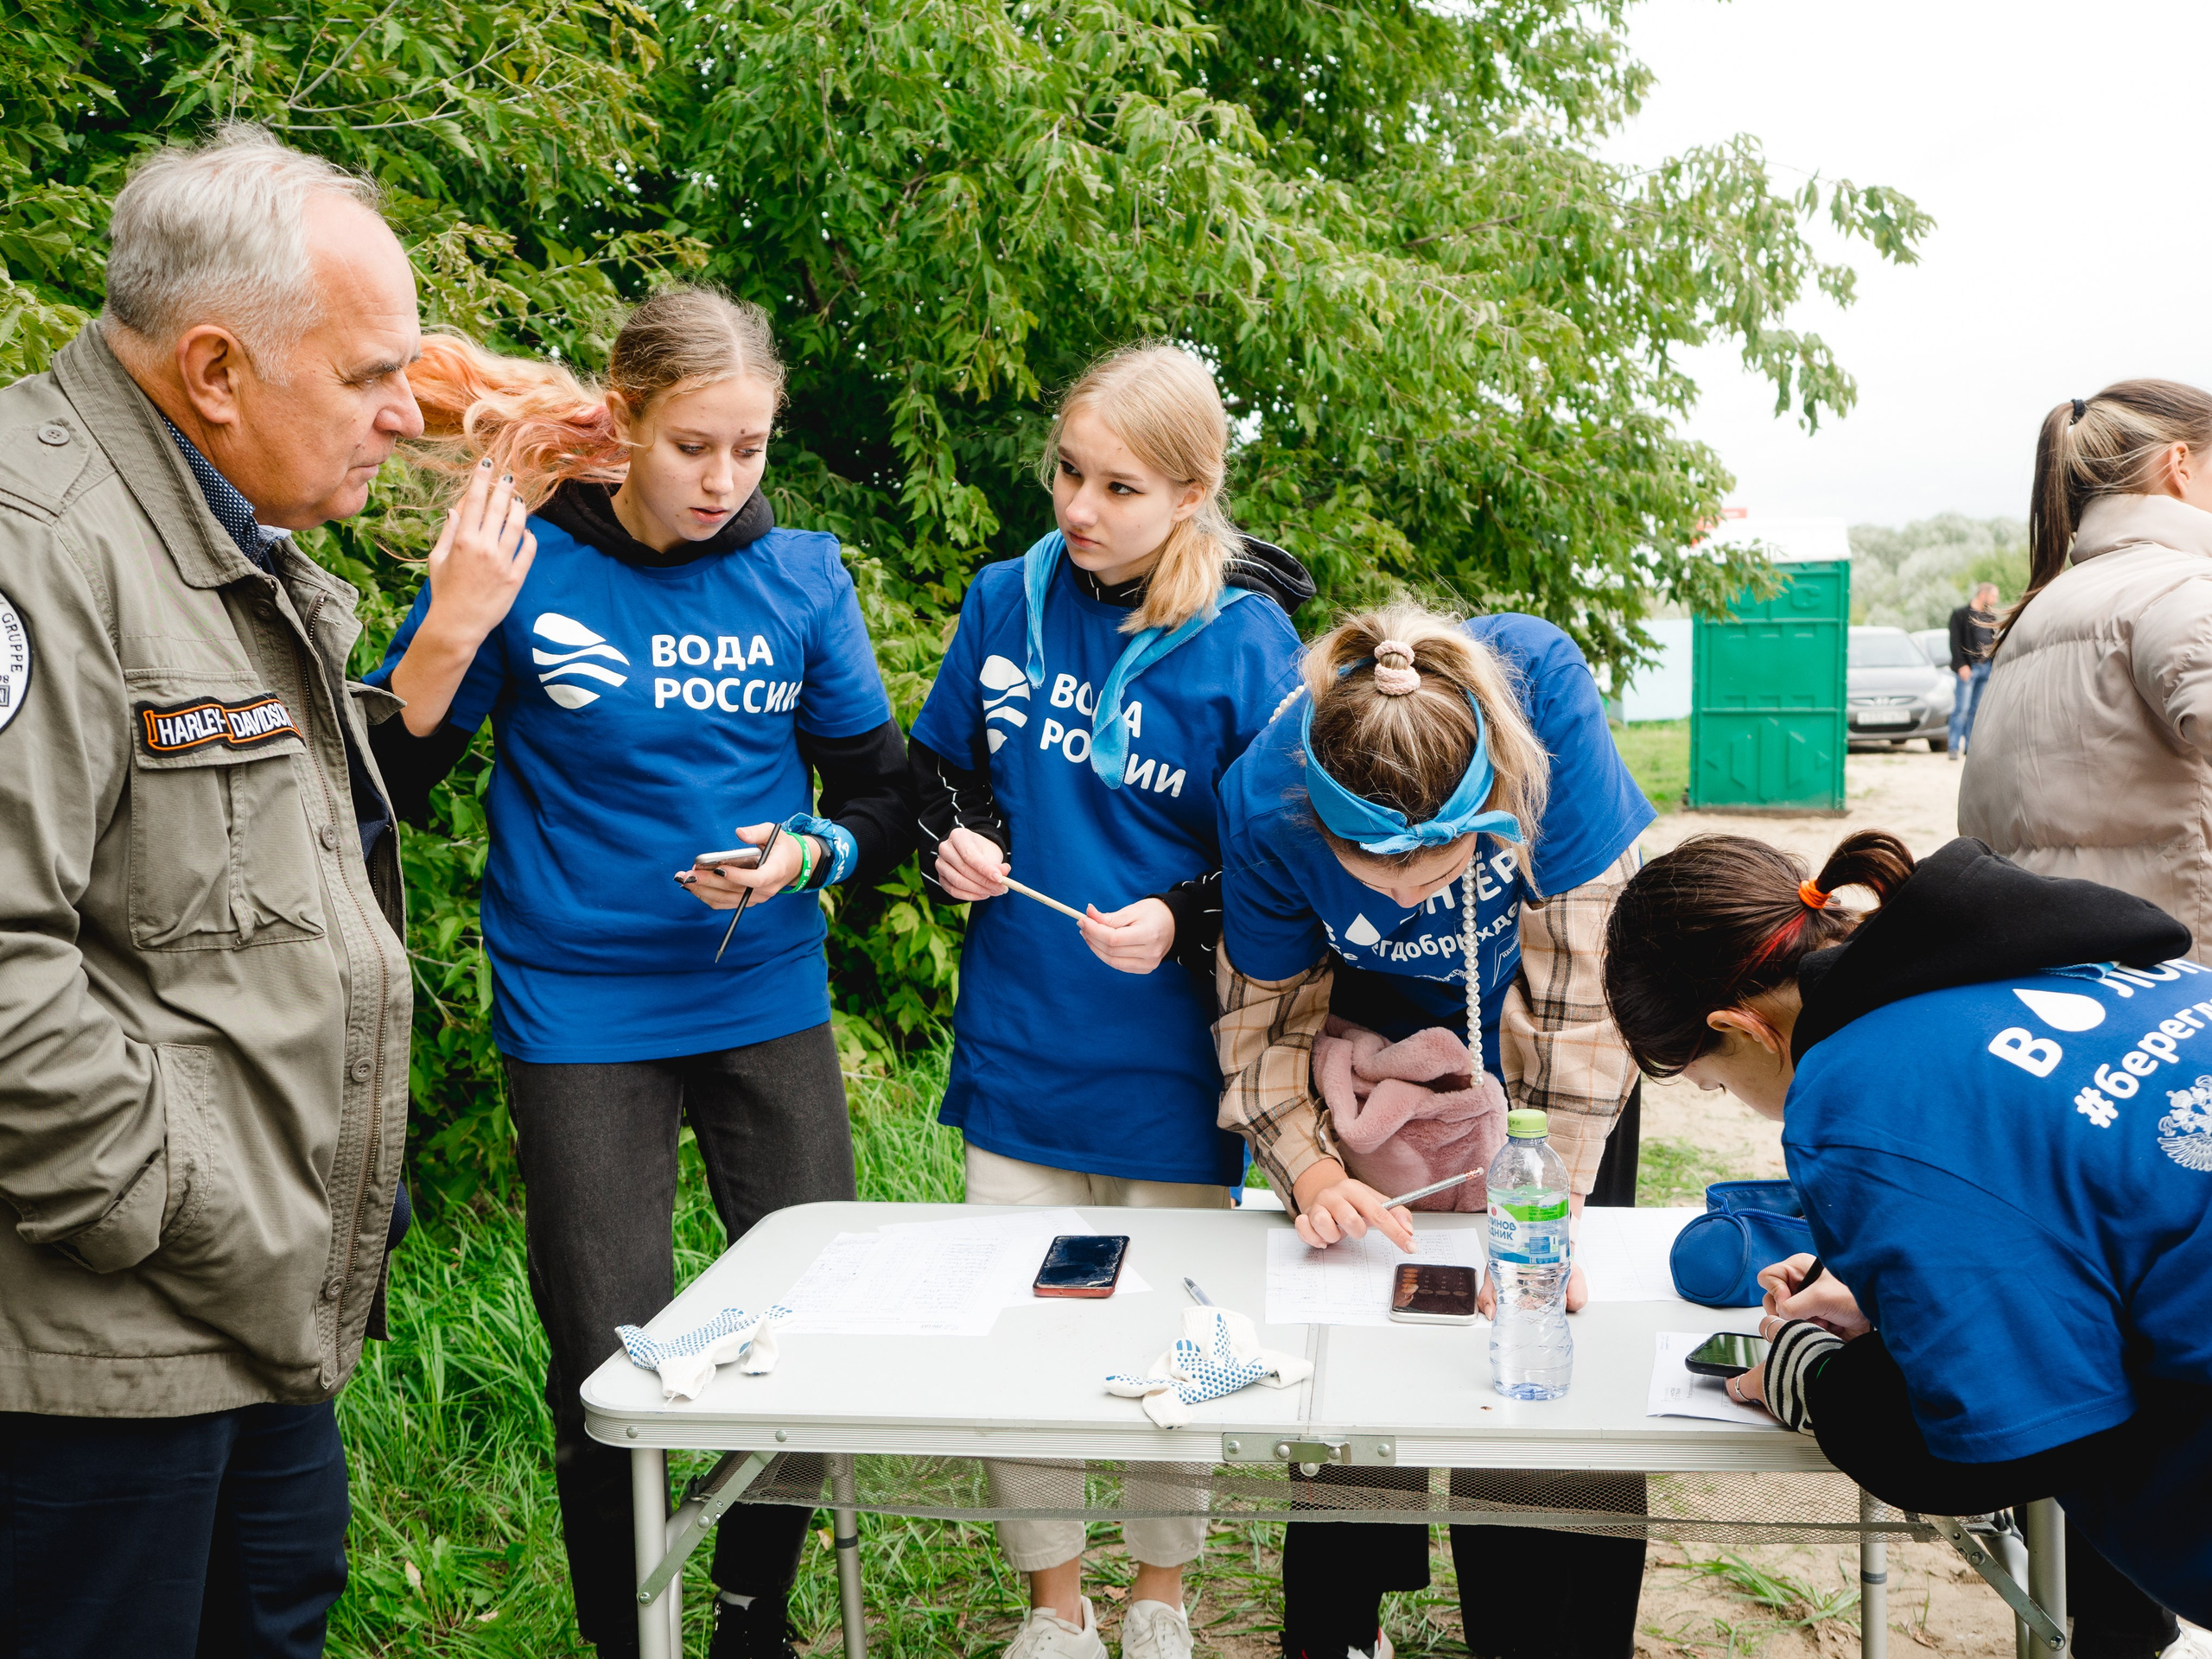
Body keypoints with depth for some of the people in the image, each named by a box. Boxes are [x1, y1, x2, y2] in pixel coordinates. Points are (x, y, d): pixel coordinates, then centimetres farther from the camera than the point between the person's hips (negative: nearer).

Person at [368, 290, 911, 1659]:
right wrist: (451, 629, -21)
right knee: (611, 1357, 1)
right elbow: (385, 785, -7)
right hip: (582, 1013, -3)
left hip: (767, 996, 3)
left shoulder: (800, 575, 0)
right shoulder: (527, 566, -7)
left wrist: (804, 856, -14)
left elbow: (882, 800, 7)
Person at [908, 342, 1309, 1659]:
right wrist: (952, 844, -7)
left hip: (1170, 1059, -3)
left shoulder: (1246, 643, -10)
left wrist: (1184, 921, -23)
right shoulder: (1005, 601, 0)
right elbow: (939, 770, 14)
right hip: (1016, 1045, 3)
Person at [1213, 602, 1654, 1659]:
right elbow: (1265, 1014, -15)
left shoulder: (1542, 690, -38)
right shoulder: (1268, 799, -32)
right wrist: (1308, 1168, -31)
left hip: (1546, 1041, -1)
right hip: (1389, 1035, 1)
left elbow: (1578, 975, -31)